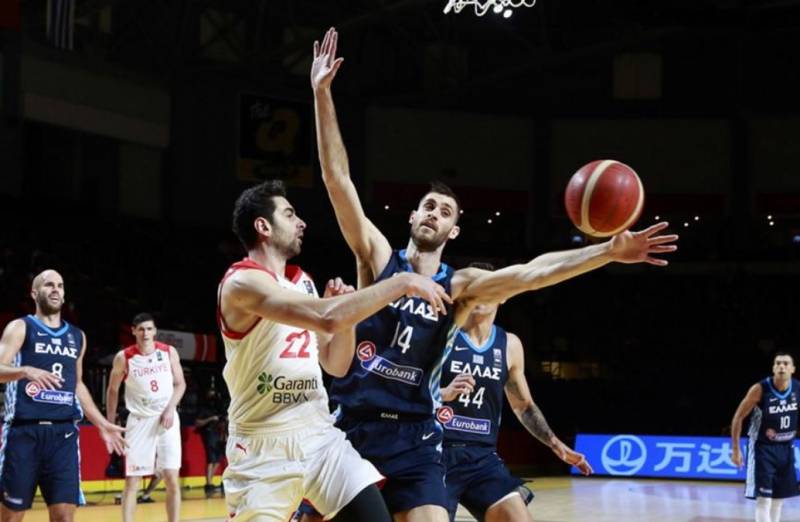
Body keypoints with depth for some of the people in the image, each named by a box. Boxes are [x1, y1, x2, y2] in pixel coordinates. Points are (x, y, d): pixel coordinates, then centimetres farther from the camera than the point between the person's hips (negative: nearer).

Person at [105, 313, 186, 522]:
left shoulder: (169, 352, -1)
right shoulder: (123, 357, -5)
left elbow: (180, 384, 6)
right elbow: (113, 390, 7)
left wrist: (170, 408, -10)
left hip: (166, 419, 1)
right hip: (139, 421, -1)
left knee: (172, 478, -3)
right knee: (132, 481, -3)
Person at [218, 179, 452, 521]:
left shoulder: (303, 282, 13)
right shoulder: (242, 282, -15)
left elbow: (336, 365, 16)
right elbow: (328, 318, -29)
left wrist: (345, 312, -2)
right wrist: (404, 283, -22)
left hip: (320, 436, 6)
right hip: (263, 447, -6)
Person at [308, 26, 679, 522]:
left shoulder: (460, 287, 4)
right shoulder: (378, 258, 2)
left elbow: (530, 274, -10)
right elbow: (337, 178, -5)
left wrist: (609, 252, -23)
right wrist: (322, 94, -11)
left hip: (414, 438, 0)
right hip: (351, 427, 0)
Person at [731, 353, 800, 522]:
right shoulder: (760, 389, -20)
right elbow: (738, 418, -11)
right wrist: (736, 449, -11)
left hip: (786, 448, 6)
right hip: (763, 448, -5)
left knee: (780, 497, 15)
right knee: (763, 498, -12)